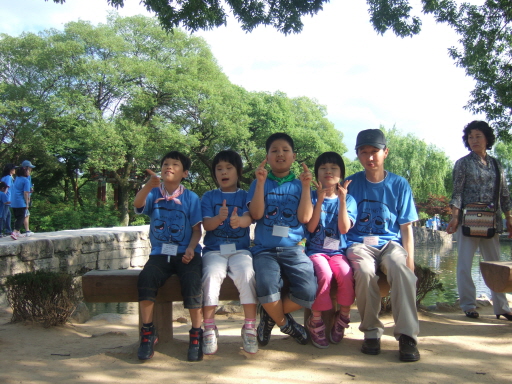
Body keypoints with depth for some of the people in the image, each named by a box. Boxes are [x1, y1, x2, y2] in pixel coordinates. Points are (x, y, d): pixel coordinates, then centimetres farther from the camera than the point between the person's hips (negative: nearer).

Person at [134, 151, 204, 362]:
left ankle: (196, 334, -11)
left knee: (192, 281, -29)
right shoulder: (153, 194, 7)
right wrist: (149, 186, -36)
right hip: (160, 252, 1)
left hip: (186, 252, -1)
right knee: (146, 277, -27)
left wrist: (191, 248, -15)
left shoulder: (191, 198, 5)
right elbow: (138, 204, -16)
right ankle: (148, 332, -11)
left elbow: (197, 229, 4)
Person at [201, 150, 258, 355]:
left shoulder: (245, 196, 11)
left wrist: (239, 220, -34)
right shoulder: (209, 197, 13)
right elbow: (207, 224, -1)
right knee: (212, 274, -31)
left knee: (246, 273, -31)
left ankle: (250, 328, -19)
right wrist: (219, 218, -25)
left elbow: (249, 218, -9)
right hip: (214, 250, 0)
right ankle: (209, 329, -16)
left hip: (240, 249, 0)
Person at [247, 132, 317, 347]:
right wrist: (260, 182, -9)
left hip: (293, 248, 1)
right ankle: (284, 323, 2)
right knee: (267, 286, -33)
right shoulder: (260, 183, 11)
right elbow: (256, 214, -4)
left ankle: (270, 315, 8)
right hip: (264, 249, -1)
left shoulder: (299, 185, 13)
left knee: (308, 292, -24)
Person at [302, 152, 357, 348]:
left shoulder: (348, 199, 8)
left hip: (338, 251, 1)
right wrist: (320, 199, -15)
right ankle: (315, 322, -13)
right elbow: (311, 227, -8)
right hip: (315, 250, -1)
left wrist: (342, 200, -15)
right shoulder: (312, 197, 4)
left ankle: (342, 318, -7)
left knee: (346, 274, -30)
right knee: (325, 274, -32)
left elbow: (344, 228, -7)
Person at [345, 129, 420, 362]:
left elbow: (406, 227, 6)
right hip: (359, 243, -1)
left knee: (401, 270, -34)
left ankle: (407, 336, -28)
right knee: (365, 272, -34)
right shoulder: (351, 184, 7)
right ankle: (371, 332, -16)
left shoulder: (399, 184, 8)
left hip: (390, 243, 1)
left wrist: (409, 259, -4)